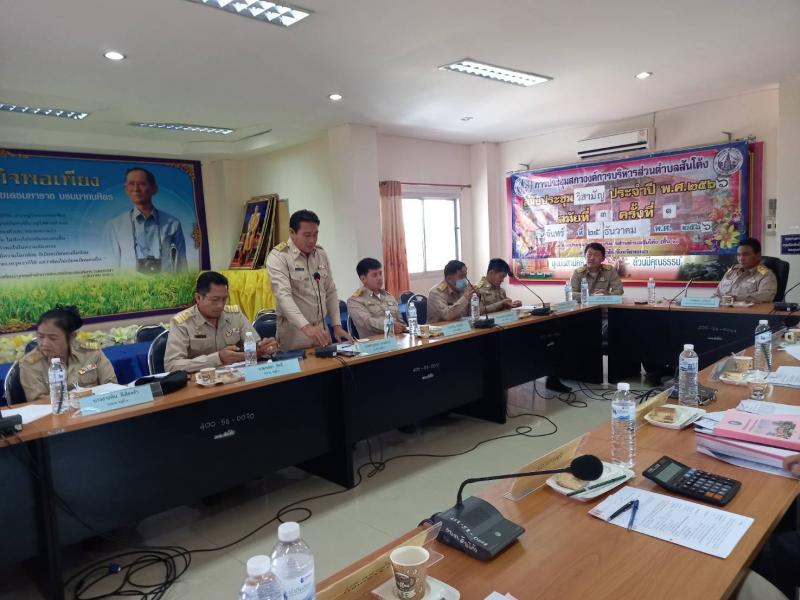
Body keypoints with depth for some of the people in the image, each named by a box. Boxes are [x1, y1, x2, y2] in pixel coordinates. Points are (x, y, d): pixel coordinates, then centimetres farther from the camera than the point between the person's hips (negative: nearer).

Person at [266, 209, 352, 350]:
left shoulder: (321, 254, 6)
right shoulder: (278, 256, -13)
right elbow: (283, 296, -26)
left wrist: (337, 325, 4)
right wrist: (306, 327, -39)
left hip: (321, 329, 6)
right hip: (295, 333, -6)